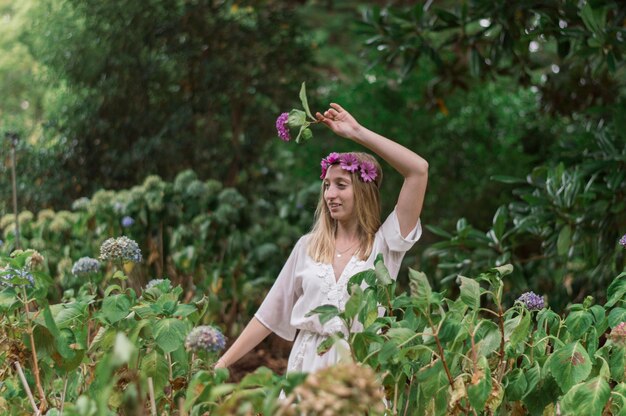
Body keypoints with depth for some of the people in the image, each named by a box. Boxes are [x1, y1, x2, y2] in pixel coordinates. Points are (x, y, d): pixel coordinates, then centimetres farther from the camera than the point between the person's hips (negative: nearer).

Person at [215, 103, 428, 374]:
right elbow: (270, 314, 12)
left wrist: (356, 132, -7)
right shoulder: (308, 247, 10)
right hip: (307, 363, 3)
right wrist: (223, 363, 7)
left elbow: (419, 169, -10)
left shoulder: (384, 243, 0)